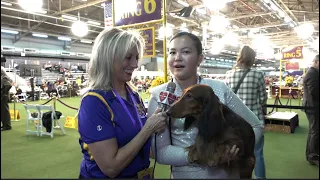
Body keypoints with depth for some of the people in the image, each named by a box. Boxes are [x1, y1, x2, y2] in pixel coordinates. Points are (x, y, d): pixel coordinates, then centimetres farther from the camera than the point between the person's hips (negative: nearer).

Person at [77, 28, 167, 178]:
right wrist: (148, 129, -24)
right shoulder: (94, 101, -23)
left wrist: (156, 126, -9)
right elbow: (111, 167, -26)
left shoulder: (134, 96, -1)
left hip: (140, 173, 7)